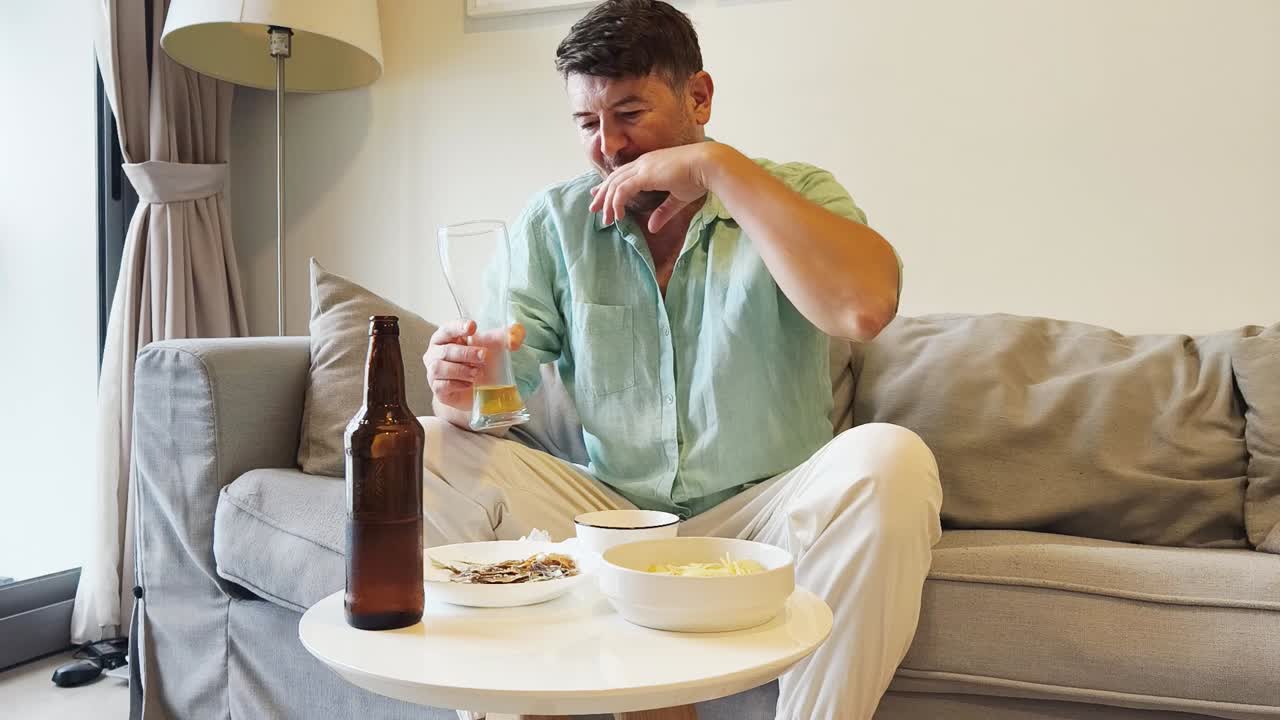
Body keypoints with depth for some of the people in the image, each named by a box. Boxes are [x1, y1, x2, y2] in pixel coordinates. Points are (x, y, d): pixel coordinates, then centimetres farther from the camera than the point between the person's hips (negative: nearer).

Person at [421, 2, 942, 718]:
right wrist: (460, 393, -24)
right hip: (606, 514, 3)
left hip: (759, 515, -2)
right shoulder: (553, 222, 6)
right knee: (427, 452, -14)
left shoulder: (795, 196, -2)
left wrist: (720, 166, -20)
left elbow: (866, 307, -25)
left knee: (889, 461, -30)